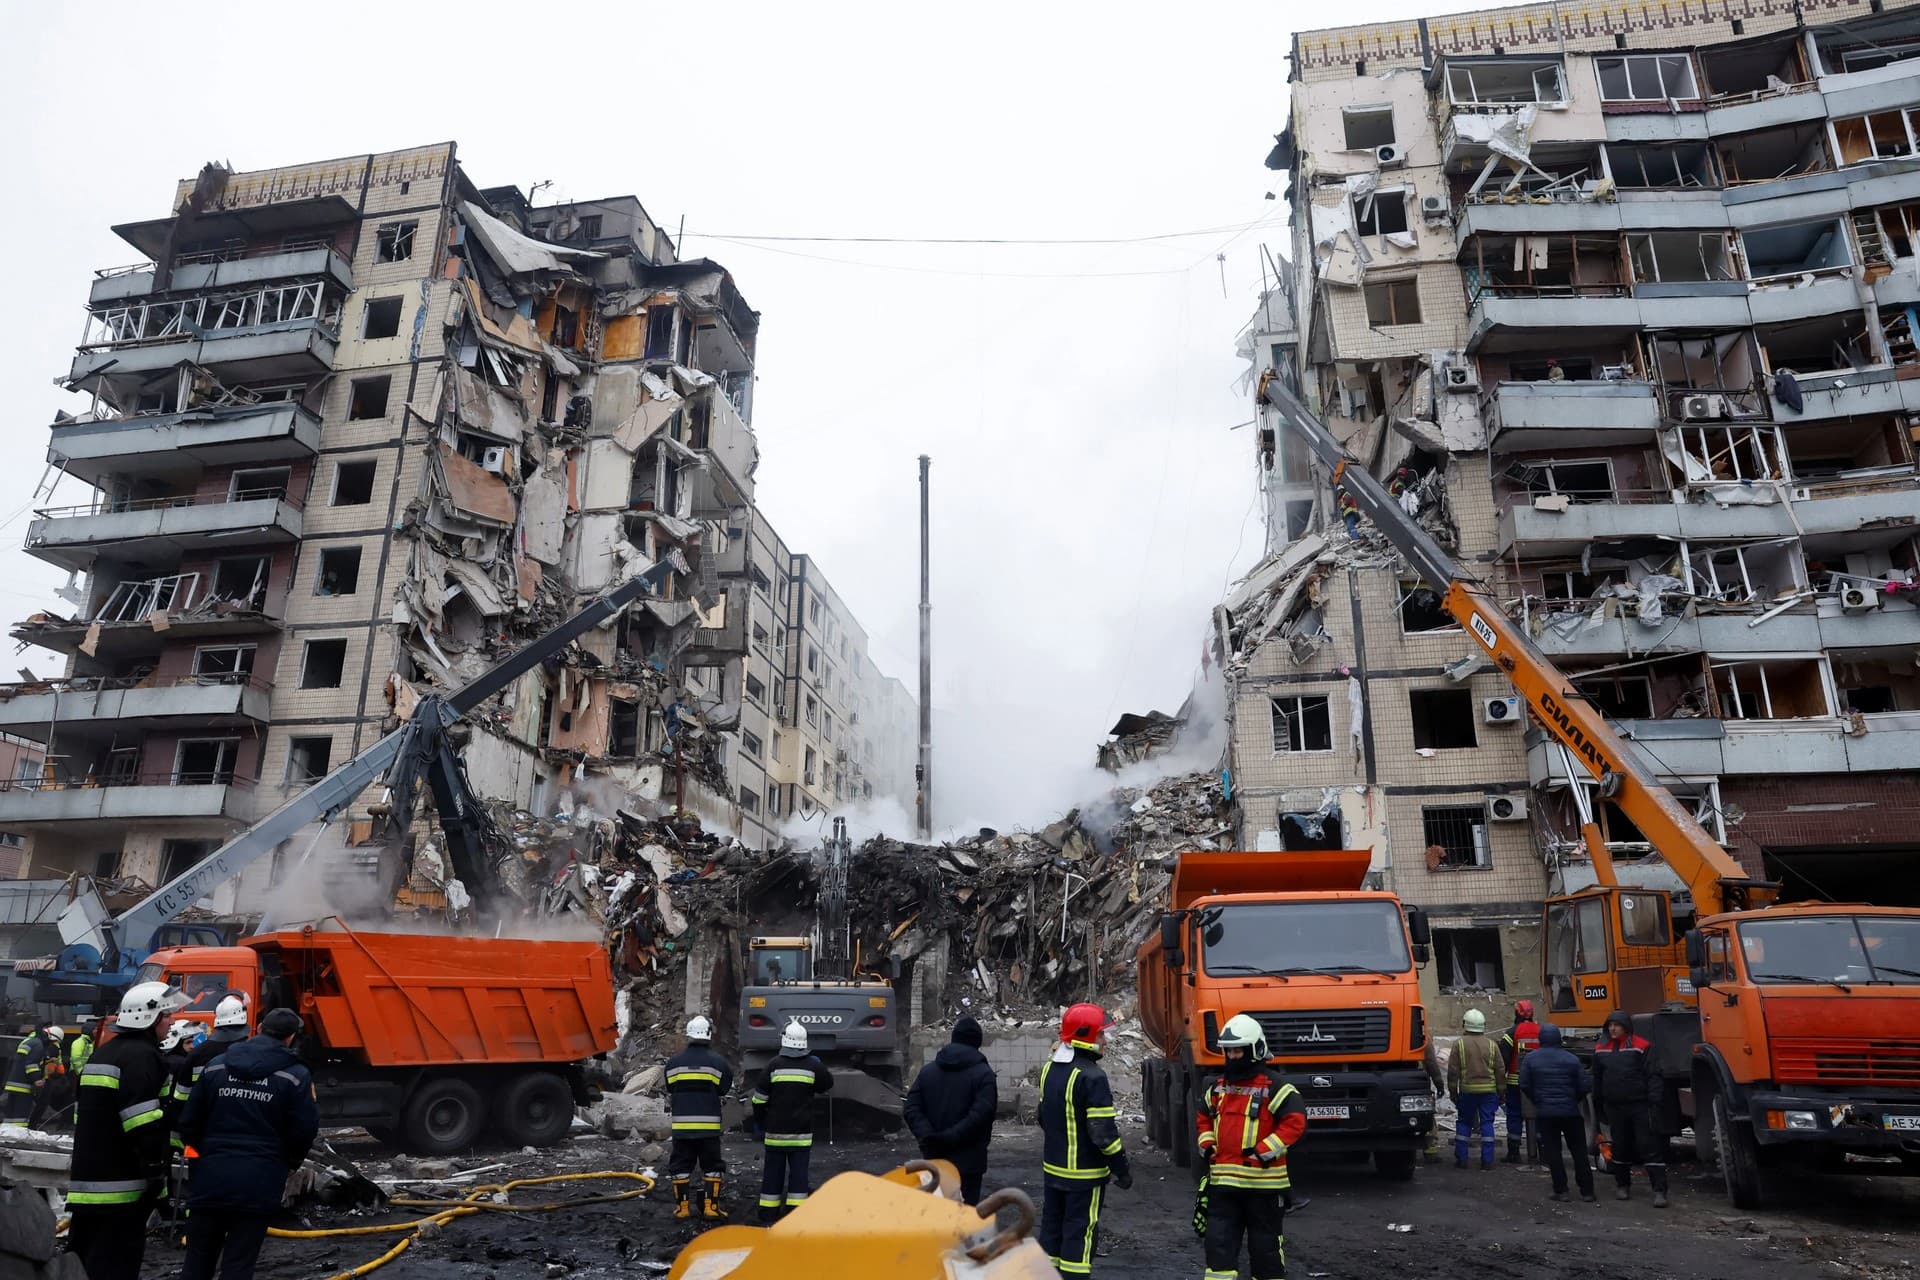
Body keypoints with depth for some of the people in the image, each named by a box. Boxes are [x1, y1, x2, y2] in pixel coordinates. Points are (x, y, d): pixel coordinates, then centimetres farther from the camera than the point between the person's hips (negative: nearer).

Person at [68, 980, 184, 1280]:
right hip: (120, 1186, -10)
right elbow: (144, 1124, -22)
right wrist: (155, 1172, -18)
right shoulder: (141, 1055, -15)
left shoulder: (102, 1054, 17)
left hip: (86, 1179, 10)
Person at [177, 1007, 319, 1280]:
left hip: (210, 1179, 3)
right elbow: (305, 1132, -7)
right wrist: (287, 1165, 15)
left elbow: (188, 1124, 7)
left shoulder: (216, 1066, 6)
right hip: (258, 1185, -3)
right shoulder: (296, 1076, -6)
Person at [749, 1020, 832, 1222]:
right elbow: (828, 1083, 15)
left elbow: (759, 1099, 0)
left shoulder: (773, 1066, -4)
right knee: (799, 1170, 3)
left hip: (775, 1130, 1)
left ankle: (768, 1212, 15)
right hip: (802, 1130, -1)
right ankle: (795, 1210, 0)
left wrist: (759, 1123, 12)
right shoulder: (814, 1066, -3)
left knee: (773, 1170, 10)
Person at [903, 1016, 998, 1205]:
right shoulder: (983, 1073, -6)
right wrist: (949, 1137, -19)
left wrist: (928, 1137, -11)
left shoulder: (927, 1070, 10)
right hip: (968, 1161, -5)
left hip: (935, 1160, 5)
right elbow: (981, 1115, -19)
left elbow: (912, 1109, 0)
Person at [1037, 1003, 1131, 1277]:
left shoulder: (1050, 1068, 5)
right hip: (1084, 1173, -8)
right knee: (1080, 1233, 1)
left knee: (1052, 1226, 17)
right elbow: (1103, 1131, -21)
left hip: (1052, 1168, 8)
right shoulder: (1091, 1077, -22)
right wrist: (1122, 1169, -11)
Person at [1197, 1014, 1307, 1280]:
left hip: (1263, 1182, -5)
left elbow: (1296, 1121, -18)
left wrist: (1263, 1152, -20)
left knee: (1265, 1244, 9)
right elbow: (1204, 1117, 24)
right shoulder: (1219, 1086, 11)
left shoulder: (1273, 1086, -10)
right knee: (1219, 1243, 2)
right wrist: (1207, 1146, 7)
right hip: (1223, 1181, 5)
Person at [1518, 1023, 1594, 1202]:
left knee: (1552, 1152, 5)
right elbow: (1584, 1087, -3)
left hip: (1545, 1113, -1)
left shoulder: (1531, 1059, -3)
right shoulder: (1572, 1059, -3)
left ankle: (1561, 1191, 3)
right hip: (1570, 1112, 1)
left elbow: (1524, 1085, -4)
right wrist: (1573, 1100, 15)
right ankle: (1587, 1191, 10)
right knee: (1579, 1151, 10)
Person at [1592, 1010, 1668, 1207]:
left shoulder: (1641, 1047, -7)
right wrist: (1598, 1106, 16)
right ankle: (1622, 1186, 25)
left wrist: (1655, 1103, -15)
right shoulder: (1601, 1050, 7)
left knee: (1650, 1147, -5)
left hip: (1639, 1106, -4)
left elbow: (1653, 1077, -8)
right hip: (1614, 1107, 4)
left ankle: (1660, 1191, -3)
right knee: (1620, 1148, 12)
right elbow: (1597, 1079, 14)